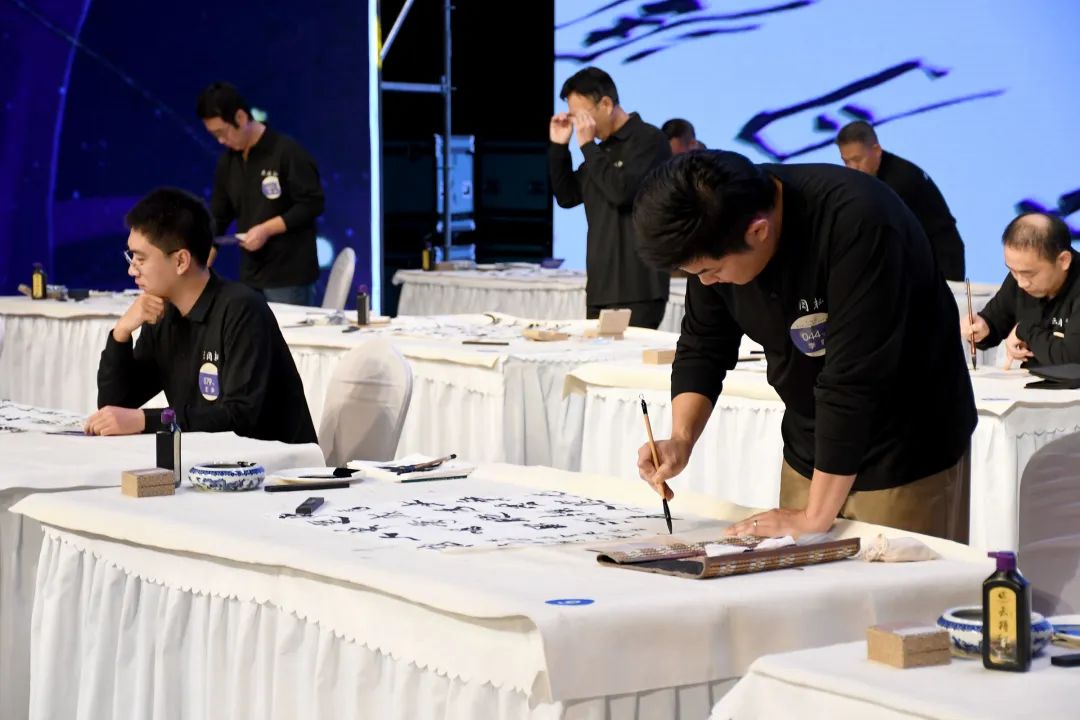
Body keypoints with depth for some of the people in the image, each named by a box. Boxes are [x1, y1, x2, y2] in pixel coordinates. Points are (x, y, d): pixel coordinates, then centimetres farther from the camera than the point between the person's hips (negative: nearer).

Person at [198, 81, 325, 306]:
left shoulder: (286, 152, -9)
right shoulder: (228, 161, 11)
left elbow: (312, 204, -11)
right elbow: (217, 218, 14)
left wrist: (267, 229, -18)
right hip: (249, 278, 6)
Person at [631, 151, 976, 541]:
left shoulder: (856, 226, -32)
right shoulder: (716, 234, -11)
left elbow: (852, 378, -31)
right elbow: (702, 348, 2)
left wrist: (815, 518, -27)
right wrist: (681, 439, -15)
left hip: (906, 454, -6)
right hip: (810, 452, 6)